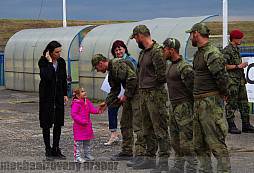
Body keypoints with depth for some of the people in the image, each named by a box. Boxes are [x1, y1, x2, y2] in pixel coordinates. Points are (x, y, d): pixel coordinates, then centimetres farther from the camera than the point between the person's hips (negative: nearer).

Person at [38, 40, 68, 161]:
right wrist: (50, 62, -23)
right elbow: (47, 76, -28)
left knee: (58, 122, 5)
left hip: (58, 95, 5)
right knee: (46, 123, 0)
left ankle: (56, 149, 13)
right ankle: (48, 150, 9)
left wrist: (65, 94, 10)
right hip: (46, 96, -5)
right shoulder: (43, 61, -12)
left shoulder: (61, 62, 3)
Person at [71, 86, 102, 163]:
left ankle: (87, 154, 31)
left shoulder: (87, 102, 8)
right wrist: (82, 121, -23)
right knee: (78, 142, -3)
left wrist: (98, 110, -15)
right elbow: (74, 115, -20)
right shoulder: (76, 104, -16)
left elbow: (92, 109, 7)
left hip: (87, 125, 8)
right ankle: (77, 156, 3)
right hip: (79, 126, -8)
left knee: (87, 141, 18)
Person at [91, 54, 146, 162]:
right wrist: (106, 103, 13)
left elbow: (132, 78, -26)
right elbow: (115, 90, 22)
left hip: (137, 93, -11)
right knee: (125, 123, 13)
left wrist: (126, 95, -17)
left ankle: (140, 155, -12)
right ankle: (127, 152, 21)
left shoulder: (118, 65, -17)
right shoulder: (111, 70, 17)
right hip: (129, 95, 11)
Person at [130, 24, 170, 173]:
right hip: (145, 94, 10)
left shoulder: (156, 51, -15)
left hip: (156, 94, -10)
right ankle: (150, 159, 21)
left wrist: (152, 83, -3)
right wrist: (142, 84, 12)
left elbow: (162, 75, -20)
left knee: (160, 129, -7)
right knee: (148, 130, 14)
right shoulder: (143, 52, 15)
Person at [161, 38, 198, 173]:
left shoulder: (184, 67, -18)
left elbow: (192, 87, -17)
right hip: (173, 106, 10)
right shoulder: (171, 66, 13)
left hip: (184, 106, -10)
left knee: (187, 139, -6)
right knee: (175, 138, 14)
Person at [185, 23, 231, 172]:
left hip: (211, 102, -10)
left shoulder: (212, 53, -16)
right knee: (199, 142, 14)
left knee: (216, 140, -10)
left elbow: (222, 77, -22)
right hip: (198, 101, 10)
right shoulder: (198, 53, 15)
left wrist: (223, 93, -6)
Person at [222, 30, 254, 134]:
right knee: (231, 104, -4)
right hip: (231, 81, -9)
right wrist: (238, 66, -18)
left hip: (240, 80, 9)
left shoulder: (237, 49, 18)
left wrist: (243, 65, 13)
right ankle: (231, 126, 1)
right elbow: (223, 66, -20)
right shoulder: (227, 50, -11)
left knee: (244, 103, 7)